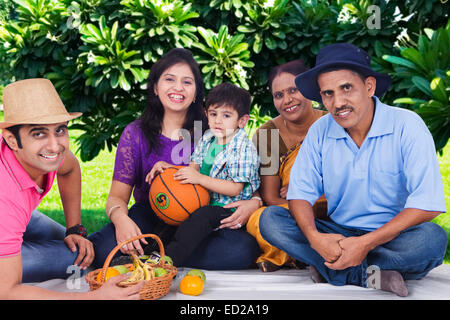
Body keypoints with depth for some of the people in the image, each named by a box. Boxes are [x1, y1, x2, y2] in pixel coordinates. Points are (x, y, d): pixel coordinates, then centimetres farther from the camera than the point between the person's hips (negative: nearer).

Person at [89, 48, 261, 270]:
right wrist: (120, 218, -27)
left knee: (244, 248, -30)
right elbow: (117, 195, -3)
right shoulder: (135, 134, 0)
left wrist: (253, 202, -23)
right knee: (103, 248, -31)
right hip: (149, 219, -1)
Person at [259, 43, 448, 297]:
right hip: (337, 236, 4)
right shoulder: (320, 131, -2)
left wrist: (365, 244, -27)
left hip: (391, 238, -3)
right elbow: (300, 192, -3)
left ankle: (331, 271, -20)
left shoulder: (407, 126, -13)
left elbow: (426, 204, -19)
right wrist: (314, 237, -25)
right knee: (270, 219, -17)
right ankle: (372, 276, -22)